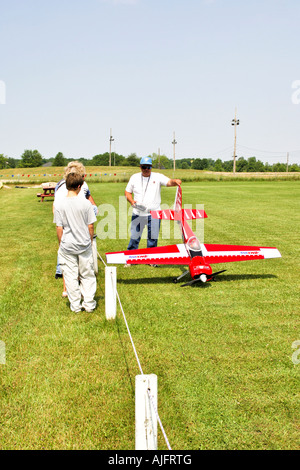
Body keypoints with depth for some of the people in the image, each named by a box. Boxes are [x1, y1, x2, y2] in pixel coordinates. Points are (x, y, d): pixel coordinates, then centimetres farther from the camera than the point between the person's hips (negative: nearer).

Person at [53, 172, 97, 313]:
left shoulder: (59, 204, -9)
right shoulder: (85, 203, -9)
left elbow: (59, 229, -5)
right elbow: (90, 226, -3)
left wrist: (61, 244, 9)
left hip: (67, 246, 0)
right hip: (84, 245, 0)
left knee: (71, 276, 10)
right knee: (87, 275, 13)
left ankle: (75, 305, 18)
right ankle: (89, 304, 19)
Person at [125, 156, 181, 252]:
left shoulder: (158, 177, 0)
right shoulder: (134, 177, 8)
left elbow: (169, 182, -15)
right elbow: (127, 192, 14)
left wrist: (175, 181, -38)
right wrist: (131, 201, -6)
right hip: (138, 214, 1)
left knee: (153, 239, 4)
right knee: (134, 238, 4)